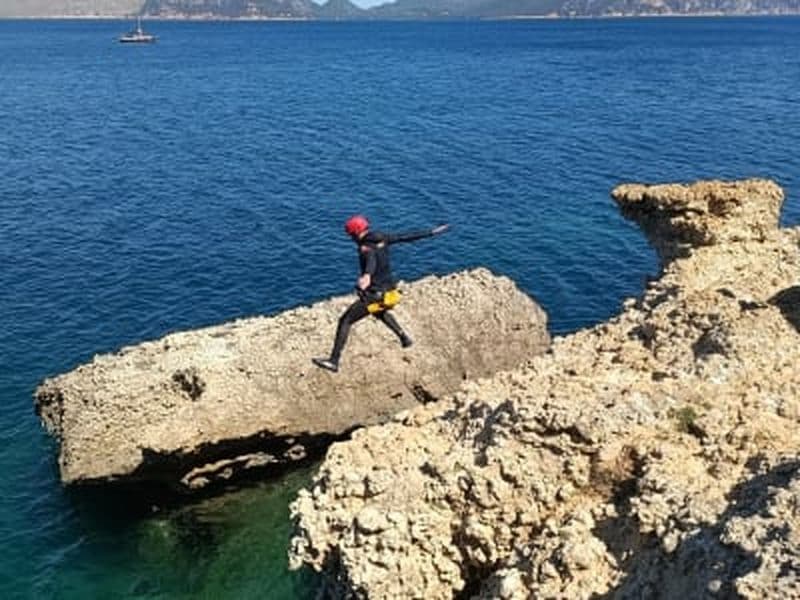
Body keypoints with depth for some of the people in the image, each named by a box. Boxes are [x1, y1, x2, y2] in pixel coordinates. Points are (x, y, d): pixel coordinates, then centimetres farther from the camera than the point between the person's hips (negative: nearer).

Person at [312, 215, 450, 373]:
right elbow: (408, 236, 9)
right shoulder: (382, 238, 2)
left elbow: (372, 261, -44)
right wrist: (432, 232, 20)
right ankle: (404, 338, 45)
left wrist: (367, 276, -66)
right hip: (389, 291, 9)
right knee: (380, 312, 41)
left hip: (375, 295, -9)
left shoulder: (366, 248, -20)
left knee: (345, 321, -2)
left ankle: (334, 361, -4)